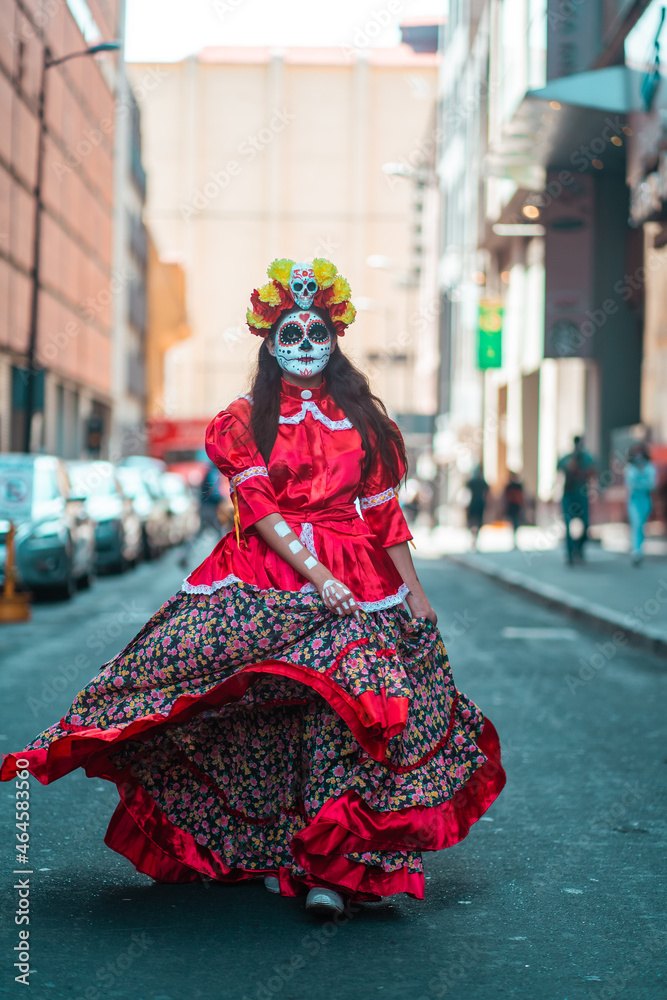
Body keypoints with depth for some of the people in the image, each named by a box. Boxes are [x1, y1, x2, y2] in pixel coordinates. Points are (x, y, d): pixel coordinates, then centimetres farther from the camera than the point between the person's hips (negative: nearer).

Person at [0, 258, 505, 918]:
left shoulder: (361, 420, 14)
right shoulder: (244, 420, 7)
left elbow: (384, 511, 13)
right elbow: (260, 507, -5)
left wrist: (414, 590, 8)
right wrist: (316, 574, -16)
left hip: (358, 580, 0)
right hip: (265, 576, 0)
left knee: (342, 705, -15)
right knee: (265, 713, -6)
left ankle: (330, 865, -16)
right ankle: (271, 850, 9)